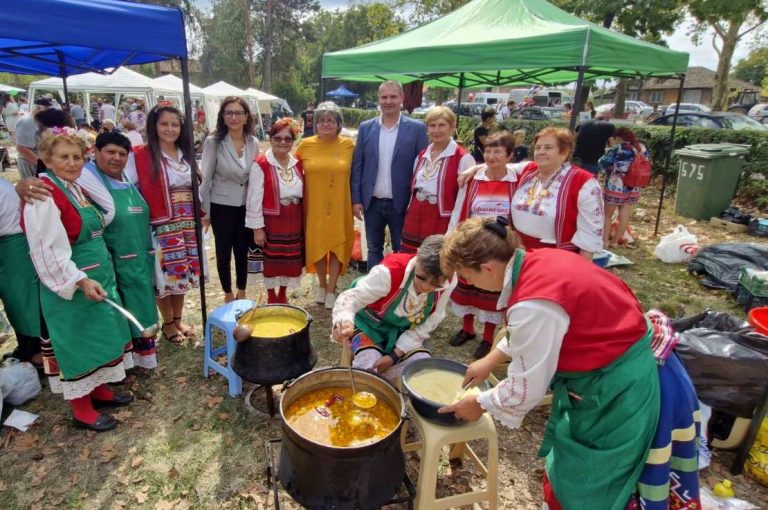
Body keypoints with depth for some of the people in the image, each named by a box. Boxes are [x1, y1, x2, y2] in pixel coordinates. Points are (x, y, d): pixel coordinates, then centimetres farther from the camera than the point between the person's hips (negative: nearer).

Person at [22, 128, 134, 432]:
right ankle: (82, 410, 19)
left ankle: (100, 390, 36)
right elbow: (48, 250, -23)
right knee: (78, 344, 3)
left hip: (97, 277, 9)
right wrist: (80, 281, -25)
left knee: (101, 338, 18)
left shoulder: (75, 188, 10)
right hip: (70, 286, -9)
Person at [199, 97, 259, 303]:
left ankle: (242, 293, 30)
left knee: (242, 250, 12)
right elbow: (205, 179, -7)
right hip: (221, 207, -3)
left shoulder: (254, 142, 1)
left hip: (247, 206, 3)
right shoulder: (213, 142, -10)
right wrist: (204, 211, -7)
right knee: (224, 252, 9)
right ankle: (228, 294, 28)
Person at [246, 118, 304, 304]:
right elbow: (254, 198, -12)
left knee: (290, 260, 13)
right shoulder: (260, 165, -12)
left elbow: (303, 194, 10)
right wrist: (257, 227, -13)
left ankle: (283, 294, 34)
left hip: (294, 222, 5)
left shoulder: (297, 163, 5)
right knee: (271, 259, 8)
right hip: (271, 222, -5)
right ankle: (271, 297, 28)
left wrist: (303, 222, 9)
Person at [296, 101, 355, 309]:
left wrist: (356, 201, 1)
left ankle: (331, 289, 23)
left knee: (336, 246, 7)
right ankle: (322, 284, 34)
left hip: (339, 206, -1)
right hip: (314, 206, 1)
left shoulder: (348, 145, -3)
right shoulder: (305, 145, -2)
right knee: (317, 245, 13)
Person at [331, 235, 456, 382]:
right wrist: (344, 323, -58)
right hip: (371, 326, -3)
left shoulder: (449, 284, -22)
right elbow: (350, 297, -33)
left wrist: (394, 355, -18)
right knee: (368, 367, -27)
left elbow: (429, 323, -11)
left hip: (405, 332, 4)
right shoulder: (391, 271, -35)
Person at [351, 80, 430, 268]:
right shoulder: (366, 127, 3)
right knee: (374, 250, 14)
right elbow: (357, 165, 5)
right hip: (372, 203, 2)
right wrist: (356, 199, 0)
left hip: (401, 203, -2)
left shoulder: (416, 128, -4)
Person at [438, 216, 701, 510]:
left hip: (618, 387, -8)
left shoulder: (531, 306, -33)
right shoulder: (538, 261, -6)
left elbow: (526, 390, -20)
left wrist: (479, 404, -2)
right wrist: (490, 360, 17)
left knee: (581, 484, 13)